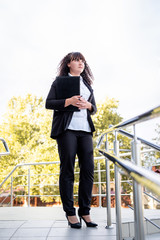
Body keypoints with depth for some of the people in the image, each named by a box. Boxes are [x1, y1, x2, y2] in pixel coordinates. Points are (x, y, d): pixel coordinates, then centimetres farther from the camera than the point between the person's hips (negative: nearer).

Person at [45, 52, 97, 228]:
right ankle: (70, 212, 6)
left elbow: (94, 108, 21)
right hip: (67, 128, -4)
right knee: (67, 170, -4)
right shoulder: (59, 81, 10)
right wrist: (68, 101, -14)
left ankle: (85, 211, 8)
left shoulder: (87, 84, 24)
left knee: (88, 169, -2)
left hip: (85, 129, 5)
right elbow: (48, 103, 0)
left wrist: (87, 105, -2)